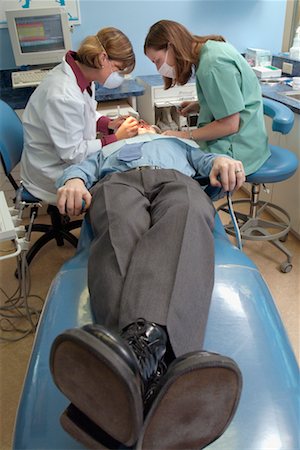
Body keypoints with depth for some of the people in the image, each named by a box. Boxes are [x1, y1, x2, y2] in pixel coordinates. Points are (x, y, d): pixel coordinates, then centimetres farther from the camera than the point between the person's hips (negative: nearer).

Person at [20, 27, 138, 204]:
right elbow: (73, 154, -25)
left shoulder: (81, 73, -5)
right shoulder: (63, 96, -32)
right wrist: (116, 138, -20)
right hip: (54, 174, -9)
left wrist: (109, 124, -5)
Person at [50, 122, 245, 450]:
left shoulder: (180, 144, 47)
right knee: (123, 233, -37)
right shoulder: (107, 151, 46)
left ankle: (143, 341, -65)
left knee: (184, 220, -38)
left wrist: (222, 160, 0)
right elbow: (81, 167, 26)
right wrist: (73, 180, -1)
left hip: (178, 180, 0)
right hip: (117, 181, 1)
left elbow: (206, 159, 27)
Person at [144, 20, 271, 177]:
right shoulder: (210, 47, 7)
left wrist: (186, 135, -14)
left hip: (235, 148, -9)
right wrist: (199, 105, 4)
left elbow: (230, 124, -21)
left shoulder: (213, 64, -22)